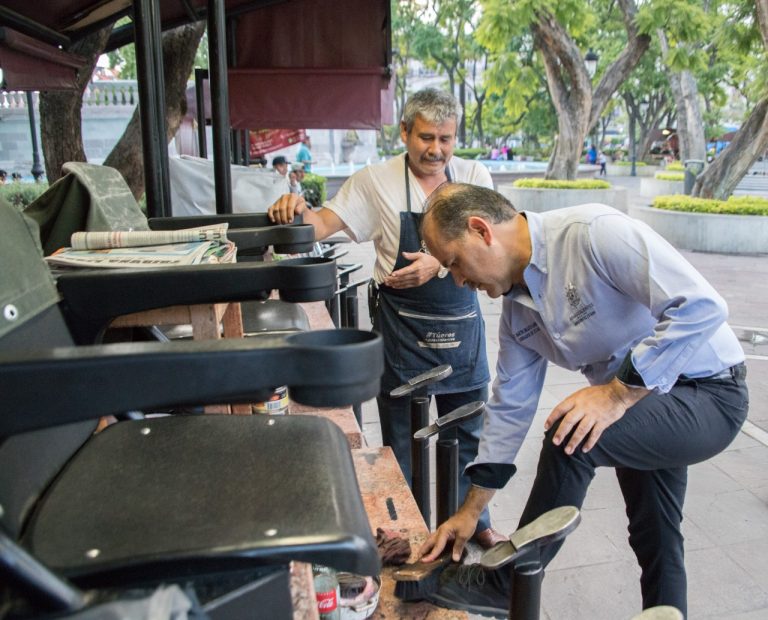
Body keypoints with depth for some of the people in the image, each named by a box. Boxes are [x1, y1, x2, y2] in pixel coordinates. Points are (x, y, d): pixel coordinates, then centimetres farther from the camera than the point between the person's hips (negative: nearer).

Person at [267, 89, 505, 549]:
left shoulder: (474, 177, 0)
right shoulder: (375, 181, -4)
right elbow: (324, 225, -6)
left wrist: (438, 264, -23)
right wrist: (298, 210, -28)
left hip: (462, 322, 3)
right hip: (403, 327, -2)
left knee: (467, 432, 17)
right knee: (401, 439, 8)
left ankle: (473, 521, 37)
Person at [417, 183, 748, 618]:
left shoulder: (593, 232, -26)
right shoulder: (517, 306, -1)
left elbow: (701, 306, -31)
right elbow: (510, 406, 5)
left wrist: (617, 393, -31)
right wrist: (471, 510, 6)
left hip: (709, 395, -8)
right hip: (643, 405, 8)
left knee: (570, 437, -26)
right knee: (654, 538, 20)